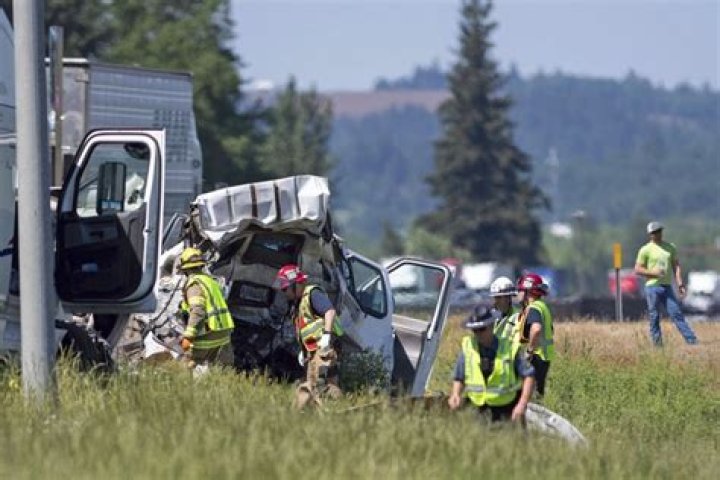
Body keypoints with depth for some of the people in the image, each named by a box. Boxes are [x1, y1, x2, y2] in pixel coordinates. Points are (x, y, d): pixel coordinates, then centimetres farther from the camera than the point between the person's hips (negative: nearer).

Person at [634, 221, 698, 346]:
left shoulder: (670, 247, 12)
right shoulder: (646, 250, 0)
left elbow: (676, 266, 12)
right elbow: (637, 269, -2)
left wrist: (680, 284, 2)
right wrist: (653, 272, -16)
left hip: (667, 287, 3)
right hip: (652, 287, -3)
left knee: (677, 314, -4)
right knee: (654, 317, -1)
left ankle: (692, 341, -9)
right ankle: (657, 344, 4)